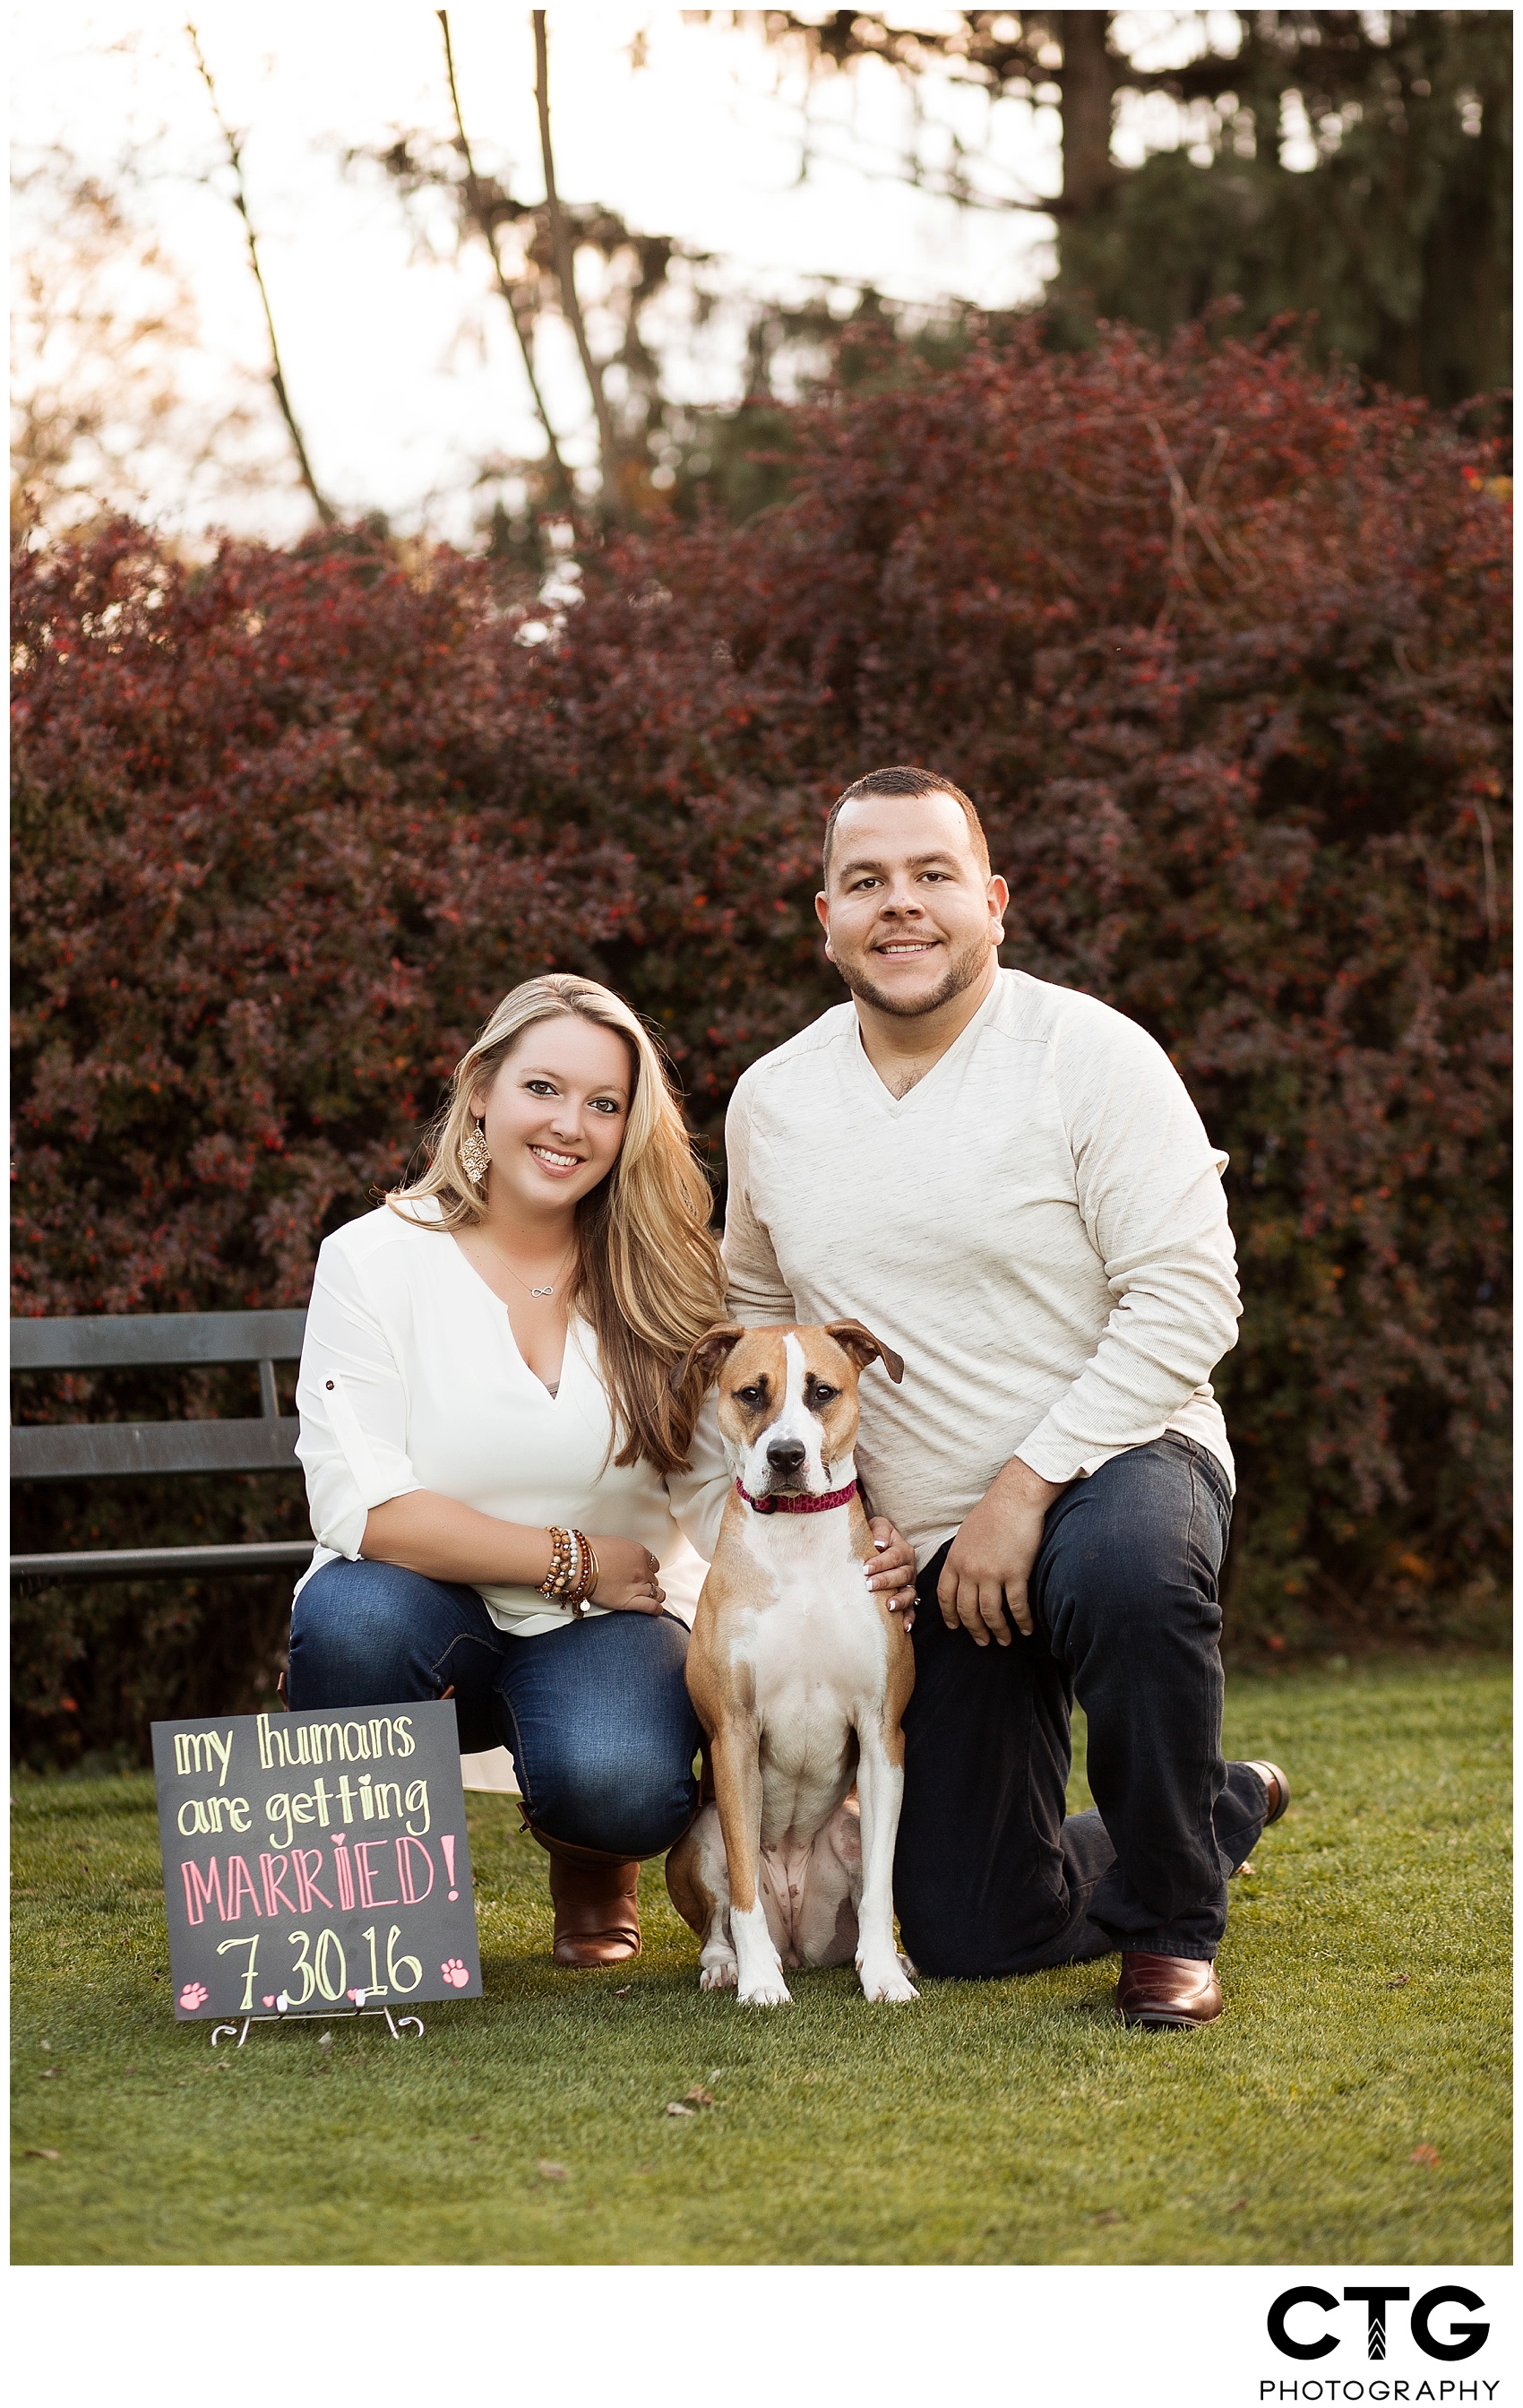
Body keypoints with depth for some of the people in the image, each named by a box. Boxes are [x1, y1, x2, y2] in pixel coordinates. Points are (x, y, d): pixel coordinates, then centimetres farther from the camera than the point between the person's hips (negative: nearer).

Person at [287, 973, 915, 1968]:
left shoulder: (664, 1284, 0)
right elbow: (360, 1506, -14)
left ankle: (593, 1866, 8)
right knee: (349, 1615, -36)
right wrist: (571, 1559, -16)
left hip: (607, 1625, 0)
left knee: (620, 1787, -33)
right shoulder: (375, 1260, -7)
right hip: (430, 1609, 0)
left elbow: (727, 1492, -6)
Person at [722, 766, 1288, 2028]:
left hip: (1115, 1455, -4)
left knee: (1127, 1570, -43)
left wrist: (1025, 1491, -24)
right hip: (925, 1554, 5)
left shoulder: (1092, 1054, -12)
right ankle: (1224, 1807, 33)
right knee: (969, 1937, 2)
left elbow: (1188, 1298, -18)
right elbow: (757, 1308, 19)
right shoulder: (772, 1100, 3)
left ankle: (1169, 1923, -16)